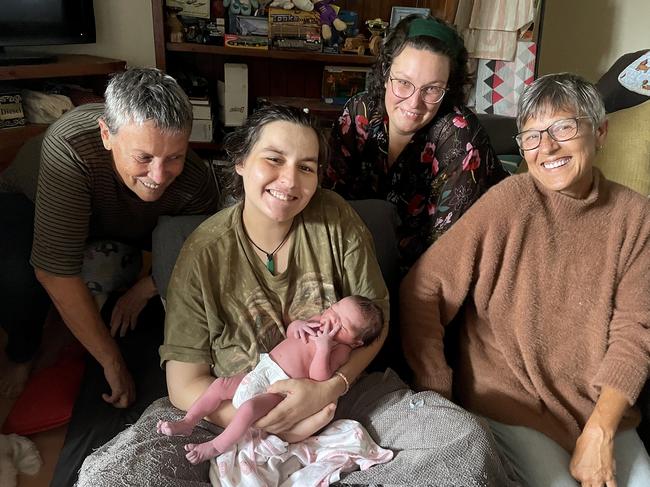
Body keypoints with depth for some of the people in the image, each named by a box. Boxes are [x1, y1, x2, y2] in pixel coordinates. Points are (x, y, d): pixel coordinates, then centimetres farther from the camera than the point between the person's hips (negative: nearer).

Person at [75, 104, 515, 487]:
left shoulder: (335, 219, -9)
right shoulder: (204, 253, -12)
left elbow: (375, 319, -2)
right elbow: (185, 384, -9)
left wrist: (329, 388, -19)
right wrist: (267, 423, -22)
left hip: (337, 393, 1)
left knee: (464, 441, -20)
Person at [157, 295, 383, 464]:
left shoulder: (340, 350, -10)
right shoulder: (318, 321, 10)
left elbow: (318, 378, -23)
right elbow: (289, 332, 23)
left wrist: (322, 347, -32)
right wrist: (298, 324, 1)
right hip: (261, 369, 8)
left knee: (249, 408, -28)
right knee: (221, 384, -3)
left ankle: (215, 447, -11)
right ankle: (187, 423, 6)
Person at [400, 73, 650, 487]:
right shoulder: (509, 202, -14)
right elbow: (423, 291, -15)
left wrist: (600, 431, -14)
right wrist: (436, 406, -14)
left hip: (601, 406, 4)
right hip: (509, 404, -3)